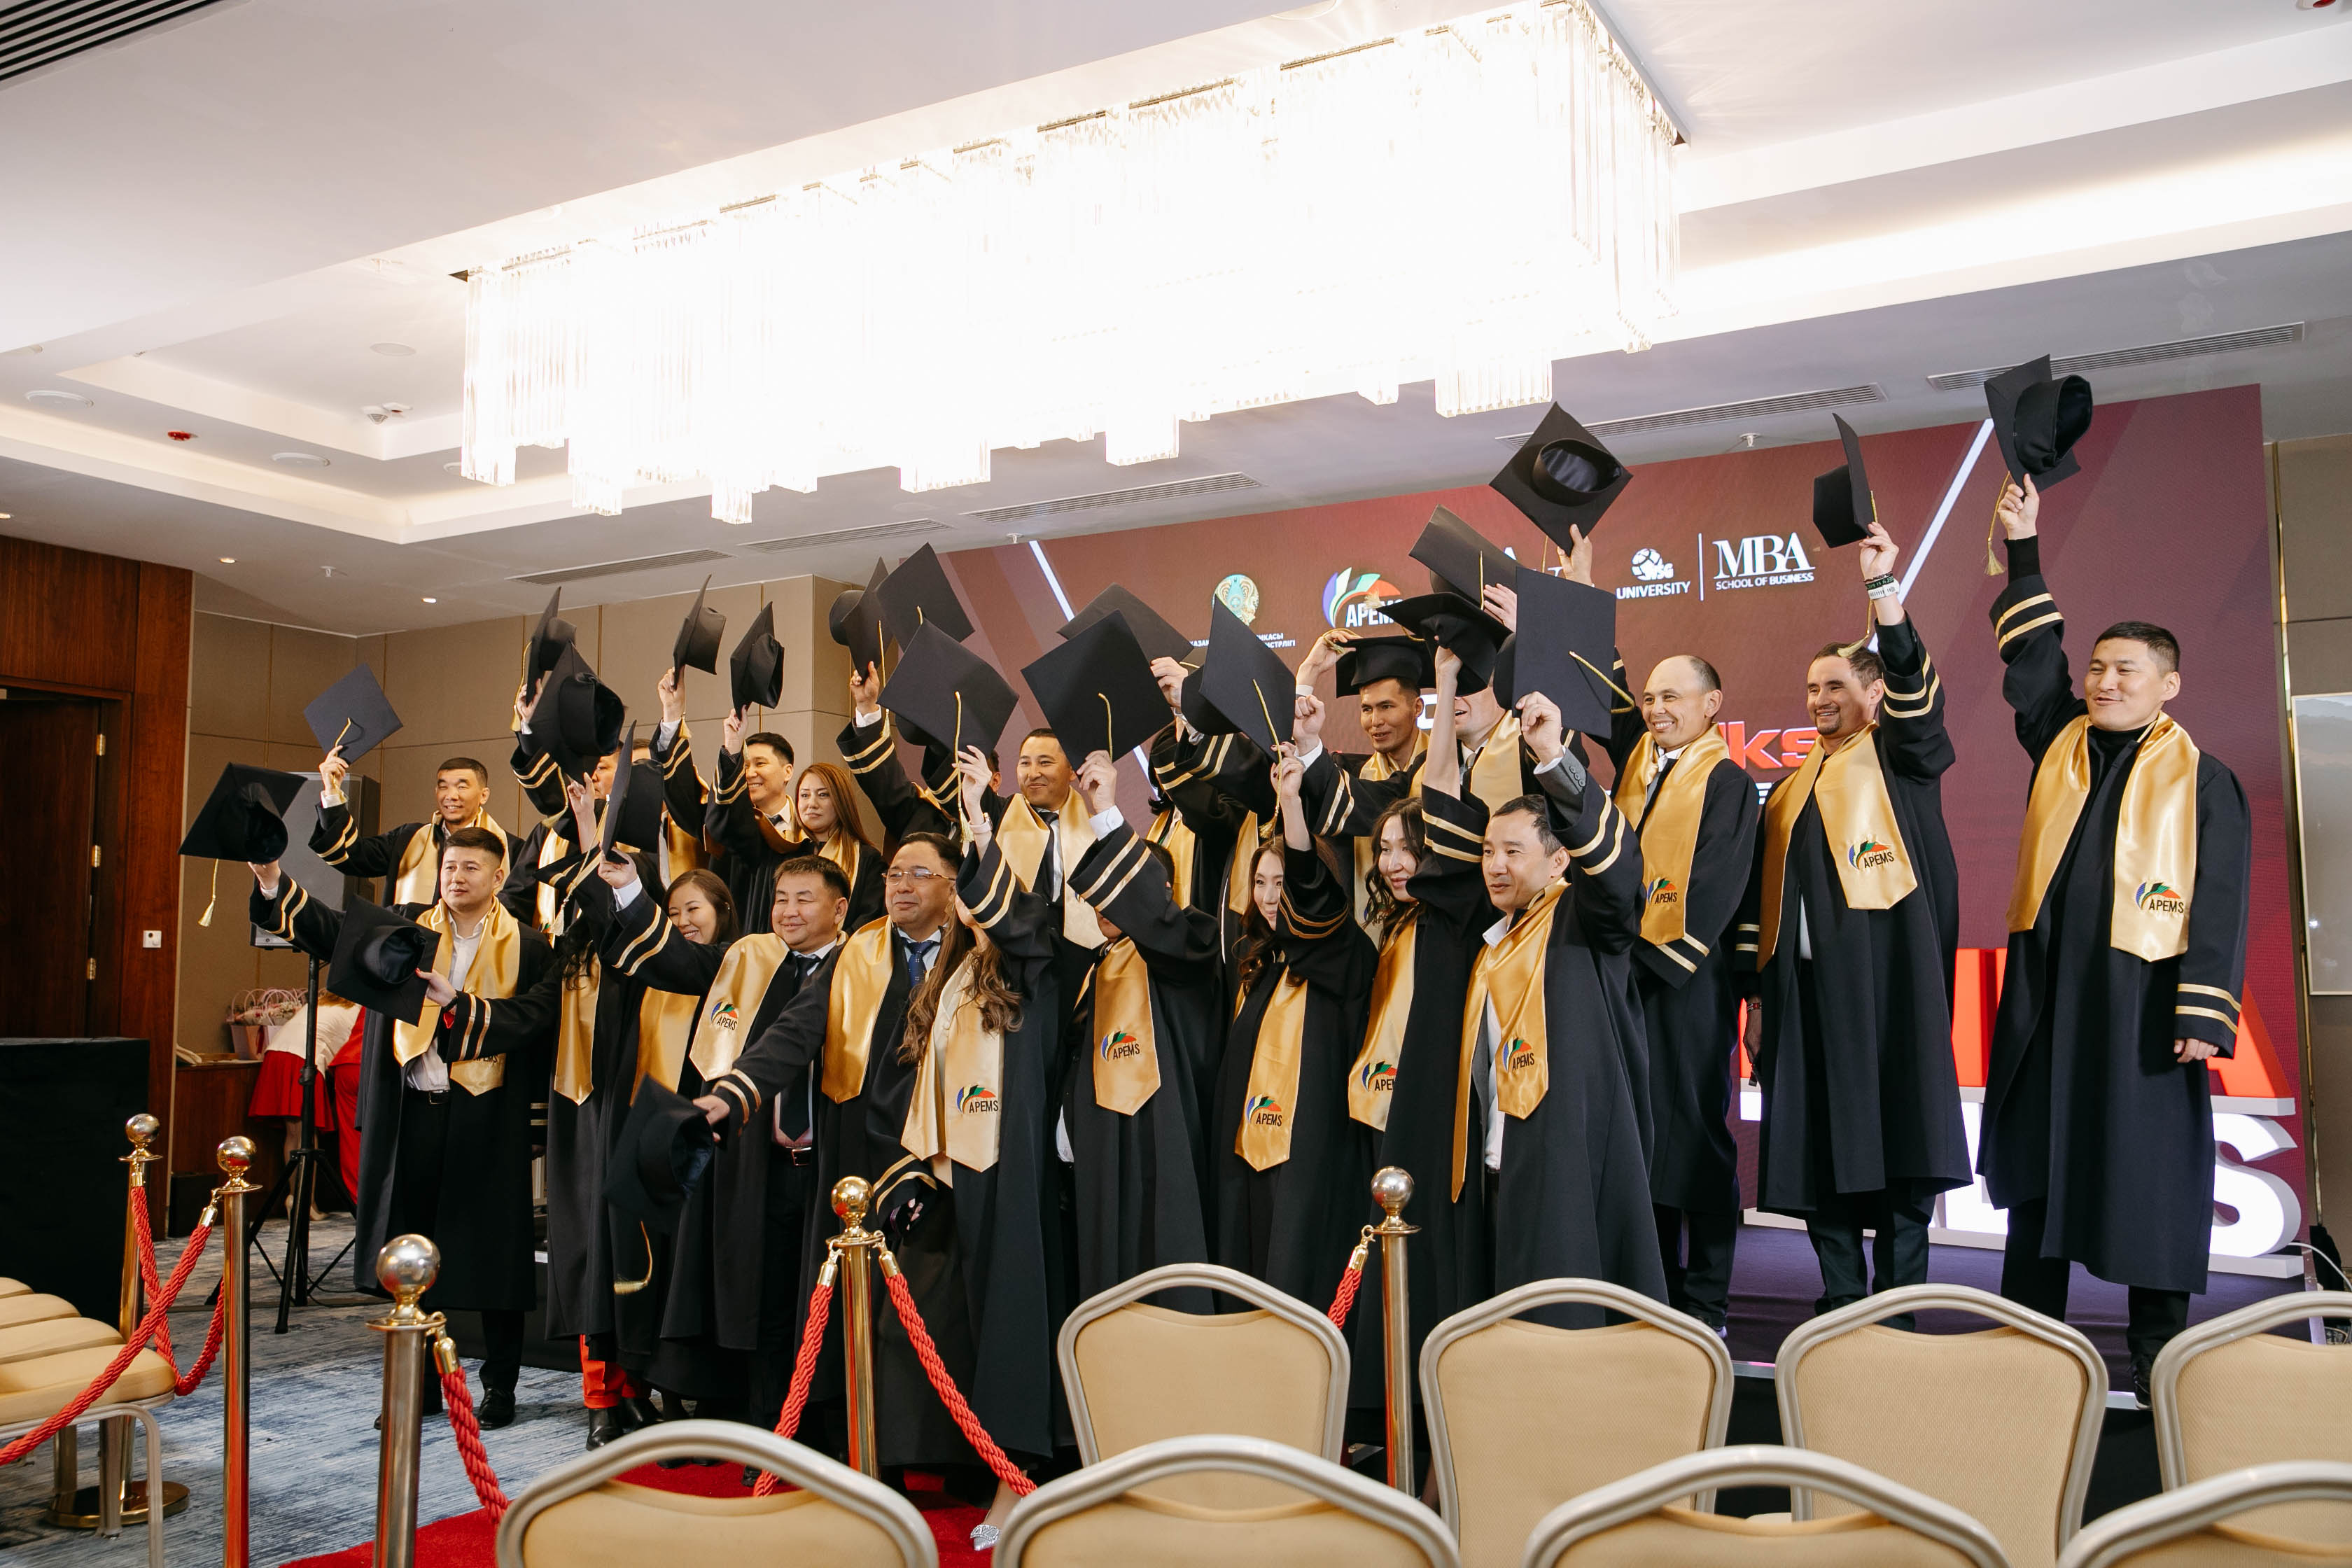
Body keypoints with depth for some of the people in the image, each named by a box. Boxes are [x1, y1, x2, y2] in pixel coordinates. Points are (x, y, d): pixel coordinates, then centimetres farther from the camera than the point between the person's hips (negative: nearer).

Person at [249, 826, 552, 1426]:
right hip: (411, 1112, 3)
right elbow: (331, 928, -2)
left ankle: (500, 1385, 17)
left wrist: (455, 1002, -23)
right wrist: (273, 880, -17)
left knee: (490, 1251, 3)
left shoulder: (526, 948, 0)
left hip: (485, 1118, -3)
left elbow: (527, 1021, -11)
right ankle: (419, 1382, 24)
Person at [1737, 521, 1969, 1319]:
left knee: (1893, 1131, -7)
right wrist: (1755, 992, 10)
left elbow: (1915, 688, -14)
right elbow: (1762, 896, 17)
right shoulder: (1793, 788, 20)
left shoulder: (1901, 759, 7)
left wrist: (1884, 588, -24)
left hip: (1882, 975, -5)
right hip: (1802, 979, 5)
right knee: (1816, 1141, 4)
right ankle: (1841, 1296, 13)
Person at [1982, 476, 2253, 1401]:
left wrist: (2203, 1015, -12)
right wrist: (2023, 551, 1)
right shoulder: (2060, 744, 11)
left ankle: (2156, 1353, 13)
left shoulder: (2201, 781, 1)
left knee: (2150, 1167, 1)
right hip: (2046, 990, 4)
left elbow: (2219, 907, -4)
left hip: (2141, 997, -3)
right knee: (2037, 1157, 6)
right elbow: (2031, 659, 9)